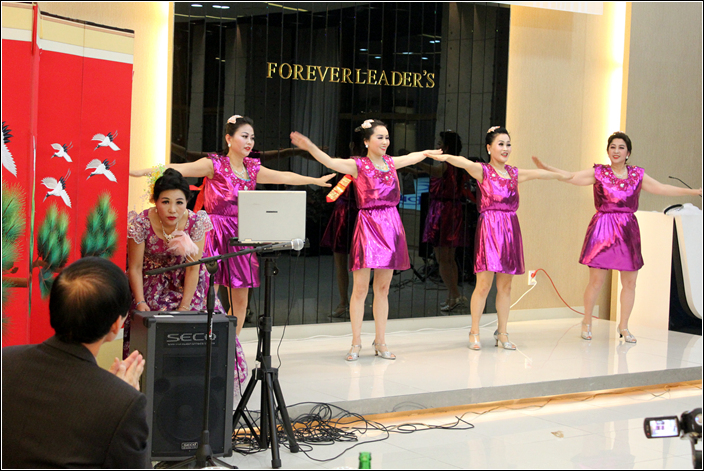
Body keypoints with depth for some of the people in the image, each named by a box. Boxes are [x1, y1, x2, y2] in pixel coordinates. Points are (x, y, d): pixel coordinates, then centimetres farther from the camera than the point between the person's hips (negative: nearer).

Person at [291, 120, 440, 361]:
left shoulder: (391, 162, 13)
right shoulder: (358, 165, -3)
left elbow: (415, 156, 33)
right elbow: (330, 162, -20)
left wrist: (433, 152, 48)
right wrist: (310, 147, -36)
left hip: (391, 225, 5)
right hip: (367, 224, -5)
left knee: (383, 288, 8)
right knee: (360, 288, -4)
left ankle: (380, 342, 15)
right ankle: (356, 343, 4)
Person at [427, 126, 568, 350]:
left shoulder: (515, 173, 14)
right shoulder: (483, 170, -2)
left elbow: (540, 173, 27)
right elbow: (463, 162, -22)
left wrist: (565, 176, 39)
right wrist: (444, 157, -42)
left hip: (510, 229, 5)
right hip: (489, 228, -5)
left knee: (505, 285, 7)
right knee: (484, 283, -6)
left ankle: (502, 333, 16)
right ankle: (474, 333, 4)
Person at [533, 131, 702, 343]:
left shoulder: (637, 175, 11)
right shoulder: (598, 173, 3)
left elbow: (662, 189, 17)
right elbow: (570, 177, 0)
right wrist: (545, 167, -11)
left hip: (628, 231, 3)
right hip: (602, 228, -3)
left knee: (629, 282, 5)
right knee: (596, 280, -3)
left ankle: (623, 326, 20)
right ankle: (586, 322, 15)